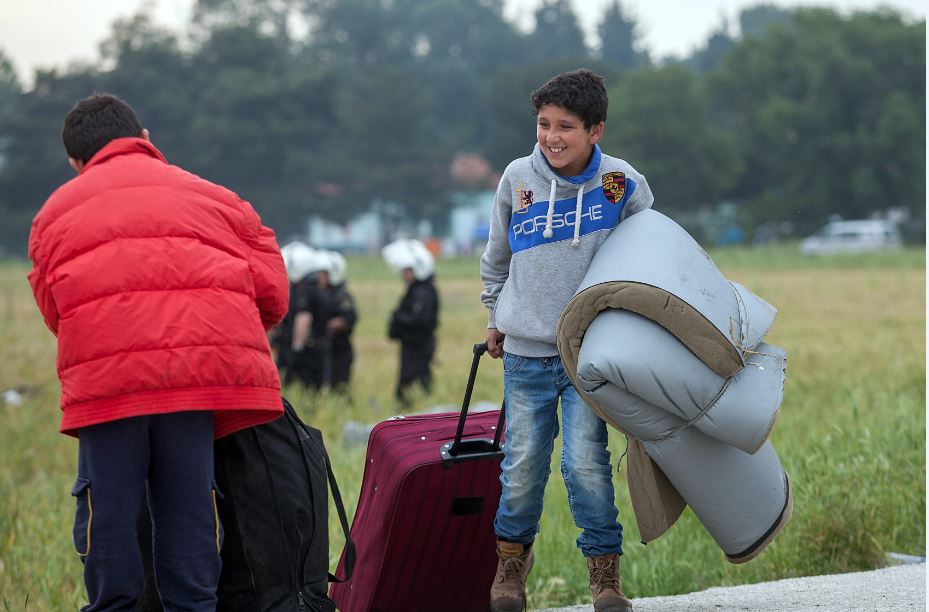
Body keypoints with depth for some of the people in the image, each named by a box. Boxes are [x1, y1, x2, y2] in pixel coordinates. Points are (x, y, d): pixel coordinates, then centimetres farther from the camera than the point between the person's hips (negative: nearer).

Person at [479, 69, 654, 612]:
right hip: (526, 352, 2)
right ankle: (512, 557, 23)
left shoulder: (623, 185, -5)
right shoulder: (518, 179, -1)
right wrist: (497, 317, 21)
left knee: (586, 461, -11)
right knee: (523, 464, 2)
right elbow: (497, 257, 15)